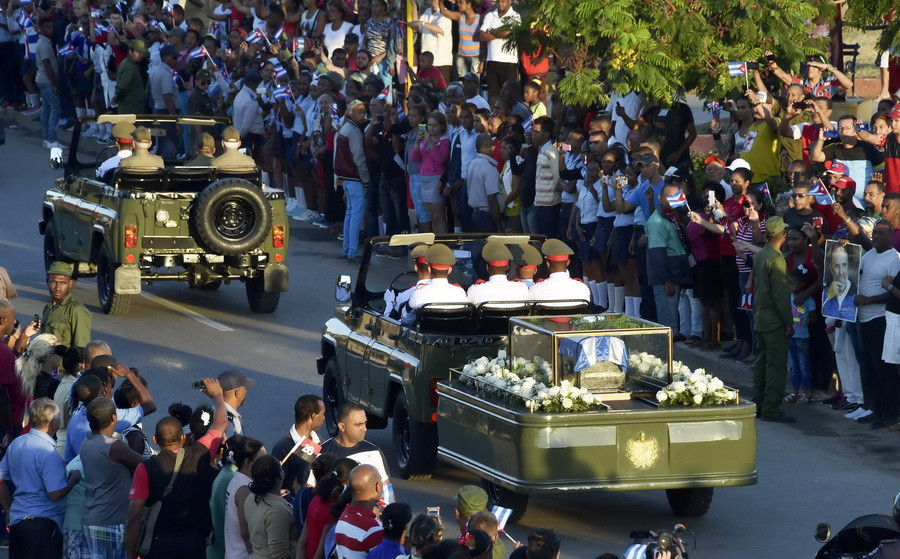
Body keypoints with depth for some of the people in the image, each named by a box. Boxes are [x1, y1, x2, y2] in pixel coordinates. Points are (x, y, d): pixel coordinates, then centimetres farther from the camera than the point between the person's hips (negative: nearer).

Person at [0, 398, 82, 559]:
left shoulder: (16, 444, 7)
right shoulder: (48, 452, -18)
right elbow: (56, 494, -21)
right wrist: (73, 479, -3)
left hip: (16, 520, 8)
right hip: (43, 523, -8)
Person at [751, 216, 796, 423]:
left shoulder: (759, 256, 10)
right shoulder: (776, 259, -17)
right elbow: (780, 295, -18)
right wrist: (789, 323, -14)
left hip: (760, 318, 9)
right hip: (774, 320, -9)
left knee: (762, 362, 15)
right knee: (776, 365, -6)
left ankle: (759, 405, 19)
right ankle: (771, 408, -7)